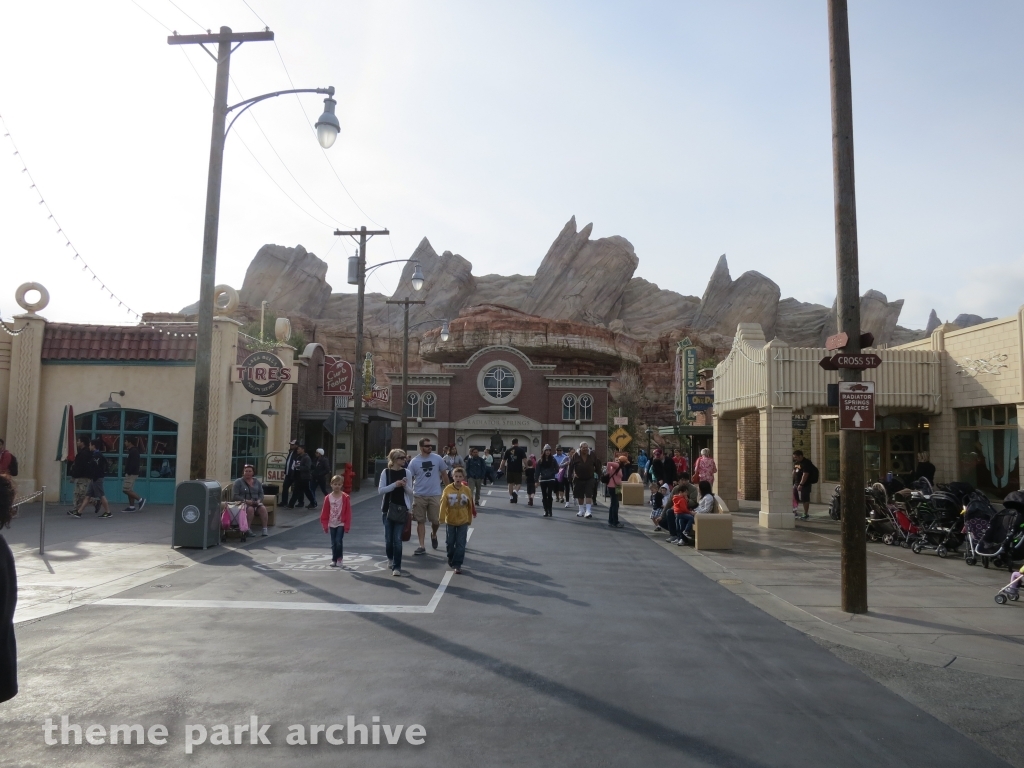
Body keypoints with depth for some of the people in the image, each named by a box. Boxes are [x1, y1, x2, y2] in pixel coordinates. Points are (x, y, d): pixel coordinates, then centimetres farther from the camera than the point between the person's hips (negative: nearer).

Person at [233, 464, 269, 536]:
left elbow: (261, 493, 13)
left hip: (255, 503, 4)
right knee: (250, 509, -37)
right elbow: (234, 496, -8)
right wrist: (245, 501, -20)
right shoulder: (238, 482, 1)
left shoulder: (257, 482, 15)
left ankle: (265, 530, -30)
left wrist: (259, 500, -10)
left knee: (263, 508, -28)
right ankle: (248, 530, -31)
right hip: (243, 503, -4)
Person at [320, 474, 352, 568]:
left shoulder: (345, 497, -9)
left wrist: (347, 525, -9)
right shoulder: (328, 498, -1)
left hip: (341, 524, -3)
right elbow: (325, 513, 4)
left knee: (339, 541, -9)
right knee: (333, 543, 9)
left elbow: (348, 512, -7)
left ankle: (339, 559, 8)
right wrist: (325, 525, 2)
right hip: (332, 524, 3)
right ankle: (334, 559, 20)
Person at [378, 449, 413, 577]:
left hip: (401, 508, 0)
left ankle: (397, 566, 4)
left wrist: (405, 485, -16)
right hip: (388, 508, 0)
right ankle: (390, 558, 36)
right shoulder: (386, 472, -3)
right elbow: (380, 490, -8)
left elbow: (410, 492, 4)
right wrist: (394, 484, -19)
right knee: (388, 538, 7)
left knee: (397, 539, -4)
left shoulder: (407, 472, 0)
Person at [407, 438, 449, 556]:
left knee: (436, 520, 3)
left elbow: (444, 474, 9)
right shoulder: (414, 461, -4)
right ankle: (422, 546, 12)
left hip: (435, 495, 0)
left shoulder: (437, 459, -1)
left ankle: (434, 535, 36)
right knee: (420, 521, 5)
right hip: (419, 495, 0)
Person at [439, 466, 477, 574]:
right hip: (450, 521, 0)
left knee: (460, 544, -1)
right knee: (449, 543, 13)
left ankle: (457, 564, 5)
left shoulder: (467, 490, -8)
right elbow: (443, 504, -10)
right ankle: (451, 560, 36)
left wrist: (469, 519, 7)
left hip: (463, 521, 0)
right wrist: (442, 518, -12)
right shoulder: (448, 489, -12)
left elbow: (470, 506, 1)